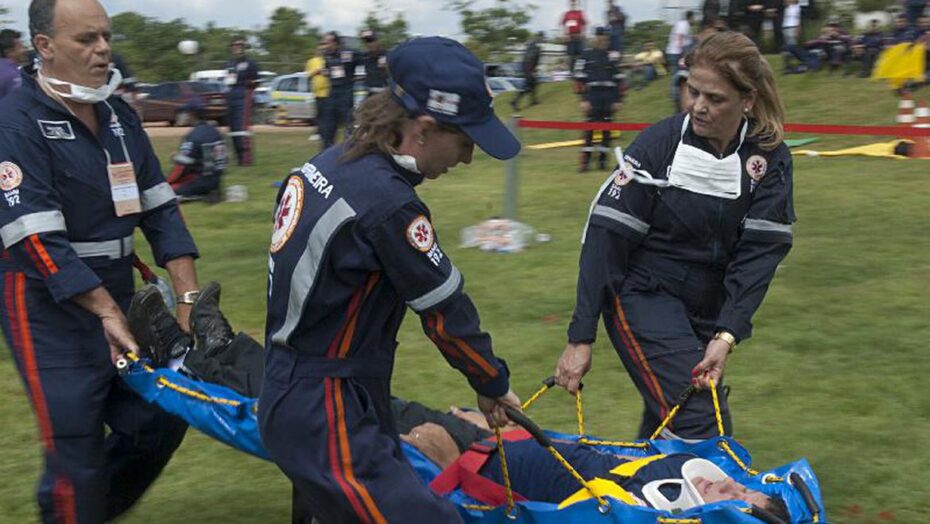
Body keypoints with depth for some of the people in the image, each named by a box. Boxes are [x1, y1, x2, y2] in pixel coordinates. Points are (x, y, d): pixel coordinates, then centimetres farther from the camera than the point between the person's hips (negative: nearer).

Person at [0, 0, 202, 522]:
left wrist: (190, 296, -3)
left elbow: (160, 207, 7)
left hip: (117, 296, 7)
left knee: (162, 419, 8)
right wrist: (105, 311, -25)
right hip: (49, 307, -7)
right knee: (78, 449, -5)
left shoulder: (119, 115, 8)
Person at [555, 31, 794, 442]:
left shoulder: (769, 158, -7)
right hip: (643, 296, -4)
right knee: (703, 428, -17)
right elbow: (607, 236, -15)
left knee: (665, 427, 12)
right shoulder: (659, 143, -15)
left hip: (708, 307, 4)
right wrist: (580, 338, -19)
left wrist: (726, 336, -24)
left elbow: (759, 251, -12)